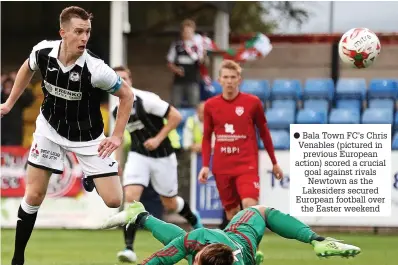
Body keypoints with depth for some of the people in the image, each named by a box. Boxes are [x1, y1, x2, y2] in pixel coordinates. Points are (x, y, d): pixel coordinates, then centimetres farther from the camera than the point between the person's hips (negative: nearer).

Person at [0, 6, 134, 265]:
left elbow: (127, 95, -13)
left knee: (114, 201, -9)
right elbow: (27, 69, 6)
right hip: (50, 128, 2)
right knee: (34, 196, 0)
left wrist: (117, 136, -14)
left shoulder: (95, 69, -30)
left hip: (88, 136, -2)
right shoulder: (43, 52, -20)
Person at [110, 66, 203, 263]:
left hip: (161, 156, -4)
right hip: (138, 156, 4)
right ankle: (129, 248, -20)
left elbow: (175, 116, -17)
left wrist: (158, 139, -21)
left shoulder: (145, 100, -18)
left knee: (170, 204, 11)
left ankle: (194, 221, 45)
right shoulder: (117, 110, 1)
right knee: (130, 197, -19)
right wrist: (117, 163, 15)